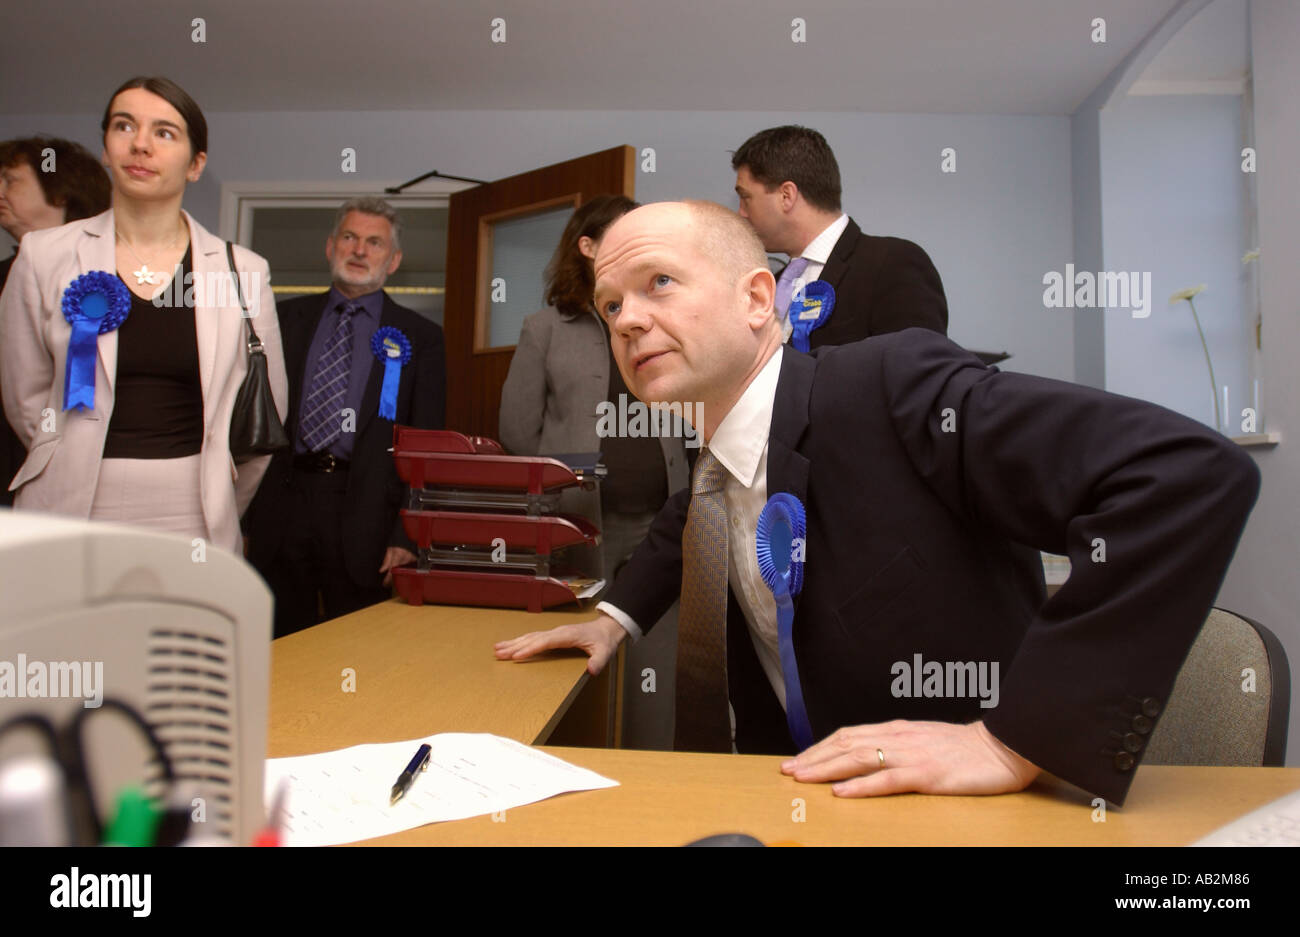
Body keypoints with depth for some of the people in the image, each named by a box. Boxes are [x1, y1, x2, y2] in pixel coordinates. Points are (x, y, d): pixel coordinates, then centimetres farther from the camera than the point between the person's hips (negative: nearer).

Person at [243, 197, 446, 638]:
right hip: (282, 508, 2)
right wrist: (243, 507, 3)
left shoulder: (420, 337, 5)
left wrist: (408, 536, -6)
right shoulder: (287, 319, 13)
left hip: (363, 519, -2)